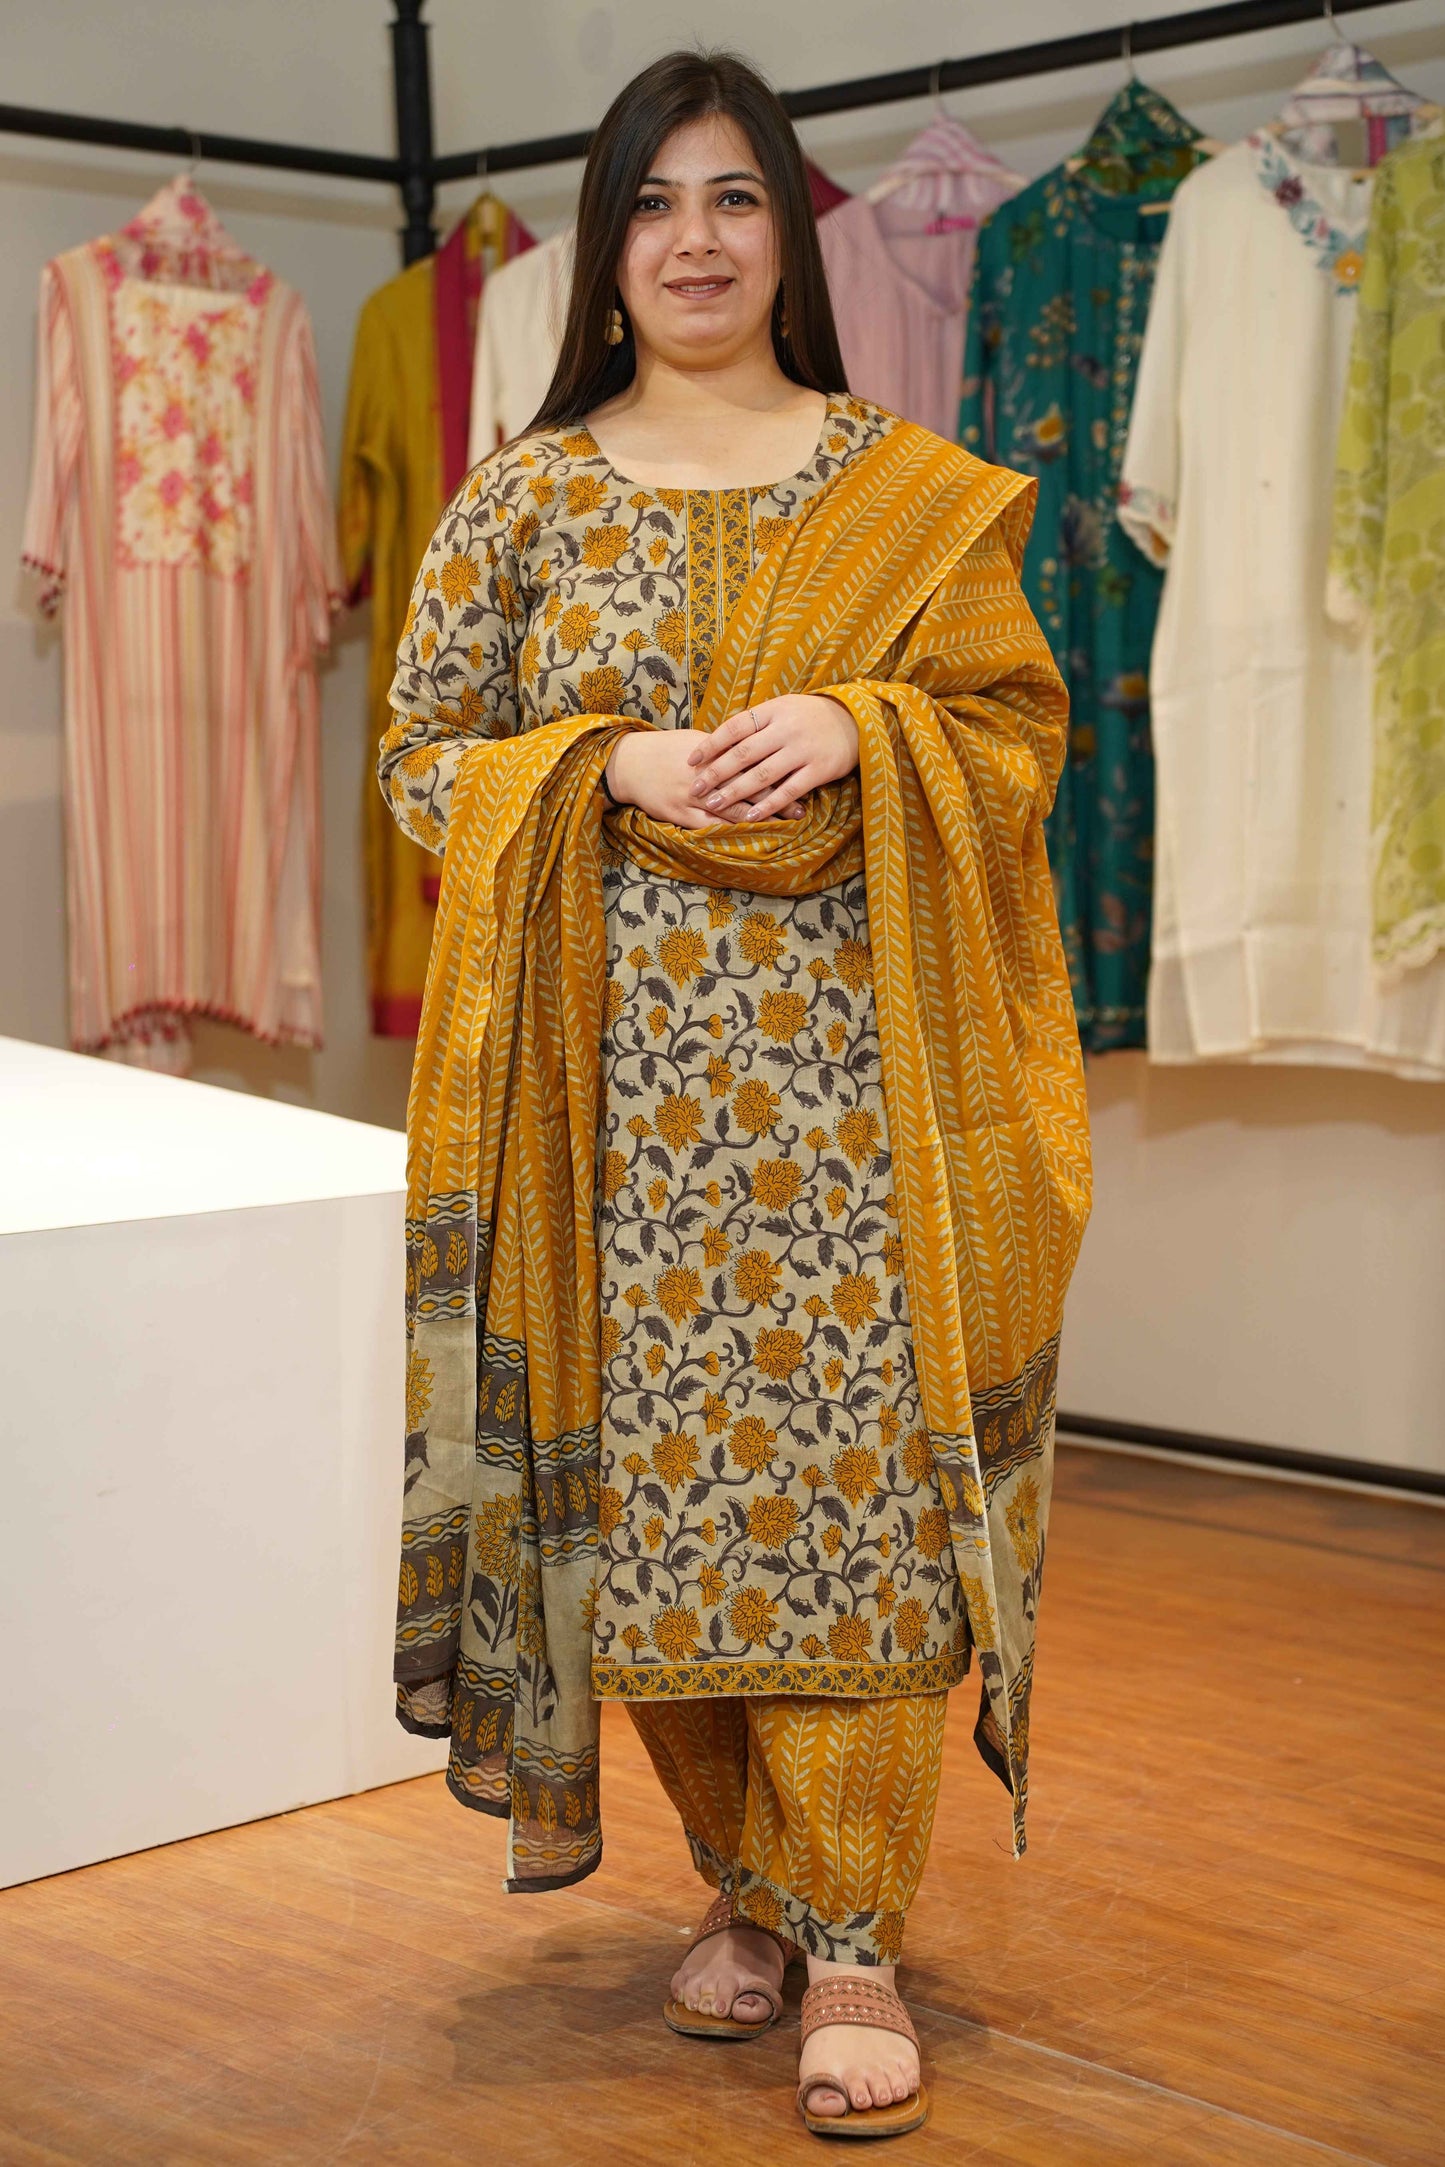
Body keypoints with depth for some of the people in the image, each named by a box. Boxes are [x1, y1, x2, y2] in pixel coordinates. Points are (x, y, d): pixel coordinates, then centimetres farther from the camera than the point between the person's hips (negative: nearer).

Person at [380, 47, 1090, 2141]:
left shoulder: (918, 493, 7)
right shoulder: (524, 497, 8)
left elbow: (1020, 726, 7)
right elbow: (422, 757, 7)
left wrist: (857, 731, -12)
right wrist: (614, 770, -10)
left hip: (854, 1079, -1)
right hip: (619, 1081, 1)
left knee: (852, 1478, -4)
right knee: (650, 1481, 5)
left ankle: (852, 1936, 5)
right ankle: (743, 1879, 24)